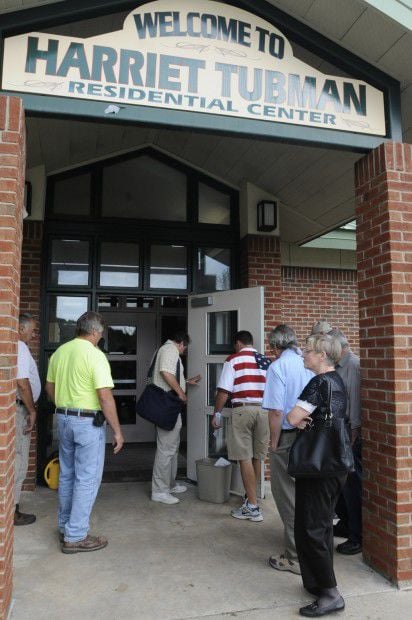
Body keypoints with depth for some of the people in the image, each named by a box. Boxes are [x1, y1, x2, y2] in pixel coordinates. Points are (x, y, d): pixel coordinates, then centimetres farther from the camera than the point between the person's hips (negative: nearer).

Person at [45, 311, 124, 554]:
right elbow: (105, 397, -21)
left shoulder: (59, 352, 5)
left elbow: (50, 387, 14)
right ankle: (75, 537, 9)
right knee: (87, 479, 2)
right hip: (88, 422, -8)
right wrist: (117, 431, -14)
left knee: (67, 475, 19)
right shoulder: (95, 354, -17)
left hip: (63, 418, 8)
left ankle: (66, 526, 33)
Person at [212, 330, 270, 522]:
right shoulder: (267, 361, 10)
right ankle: (250, 496, 31)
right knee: (257, 457, 15)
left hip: (242, 410, -5)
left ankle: (253, 507, 2)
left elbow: (224, 391, -5)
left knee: (245, 458, 0)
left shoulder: (233, 360, -1)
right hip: (264, 410, 5)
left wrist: (216, 414, 4)